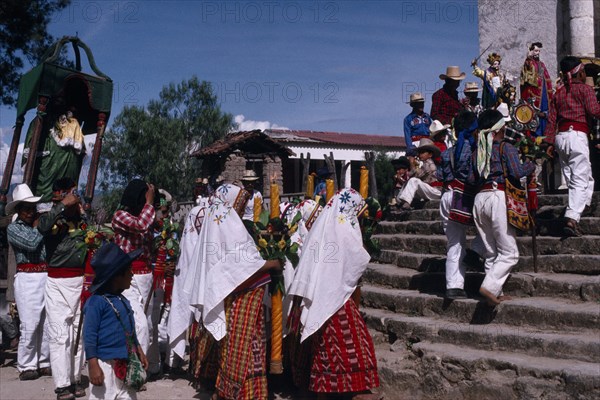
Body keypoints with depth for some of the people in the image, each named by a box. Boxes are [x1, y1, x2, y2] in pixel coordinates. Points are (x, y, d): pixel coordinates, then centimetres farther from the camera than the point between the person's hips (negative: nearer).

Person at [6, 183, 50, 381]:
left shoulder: (40, 224, 15)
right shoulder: (13, 228, 3)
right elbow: (31, 243, -12)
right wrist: (38, 227, 1)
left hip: (47, 277, 4)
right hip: (27, 278, -4)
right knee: (30, 325, -4)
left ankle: (45, 363, 16)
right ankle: (26, 366, 8)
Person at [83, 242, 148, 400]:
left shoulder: (123, 301, 11)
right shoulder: (96, 302, -16)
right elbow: (89, 335, -17)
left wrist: (139, 352, 23)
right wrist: (93, 366, -20)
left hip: (125, 364, 9)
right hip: (105, 365, -9)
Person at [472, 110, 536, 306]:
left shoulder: (479, 150, 15)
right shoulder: (506, 148, -2)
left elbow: (471, 179, 12)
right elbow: (517, 172, -12)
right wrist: (530, 165, 6)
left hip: (479, 198, 7)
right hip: (498, 197, -7)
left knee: (492, 253, 12)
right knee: (509, 252, -2)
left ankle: (495, 293, 12)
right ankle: (489, 286, -16)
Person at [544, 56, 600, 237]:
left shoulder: (558, 93, 18)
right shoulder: (585, 89, 2)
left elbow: (552, 120, 13)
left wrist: (549, 143, 11)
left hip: (560, 136, 6)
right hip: (577, 135, -6)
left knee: (580, 178, 19)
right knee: (580, 181, -8)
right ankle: (571, 219, -19)